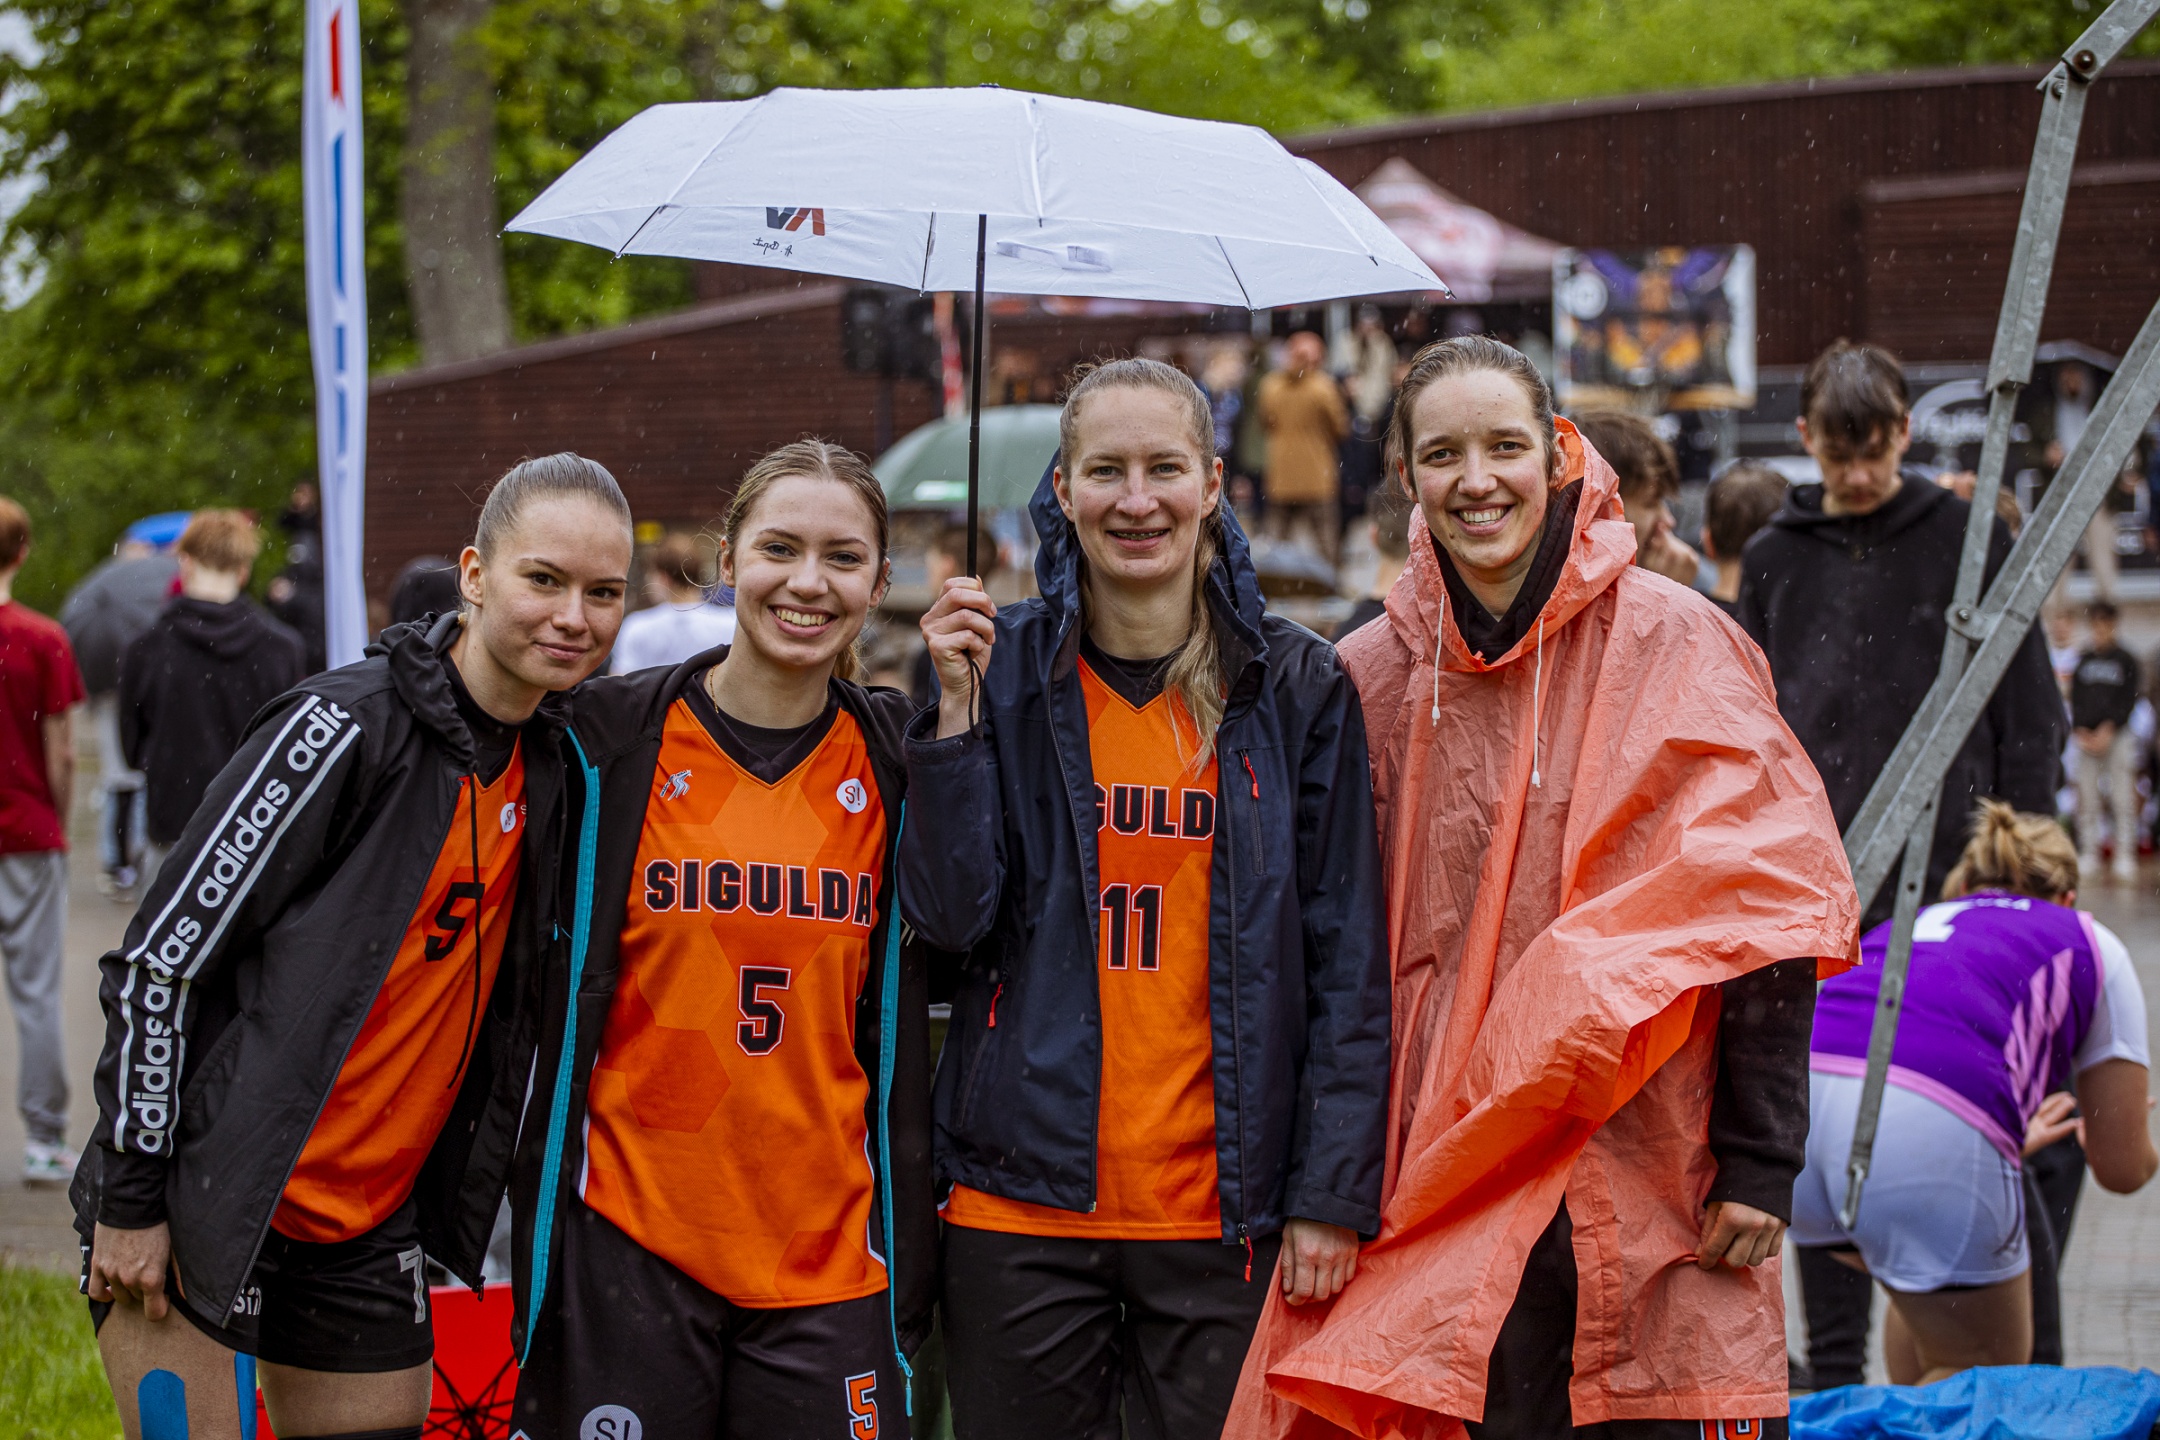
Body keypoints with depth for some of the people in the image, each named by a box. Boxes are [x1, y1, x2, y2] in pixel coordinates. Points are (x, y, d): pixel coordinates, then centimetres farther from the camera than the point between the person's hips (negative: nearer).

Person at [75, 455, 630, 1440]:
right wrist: (132, 1199, -16)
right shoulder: (348, 726, -17)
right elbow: (161, 955, -16)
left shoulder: (557, 760, 5)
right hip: (201, 1208, -7)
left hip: (373, 1225, 7)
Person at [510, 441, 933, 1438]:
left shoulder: (894, 759, 5)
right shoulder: (614, 737, -1)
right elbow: (551, 995, 4)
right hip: (628, 1240, -2)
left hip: (830, 1254, 2)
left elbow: (903, 1018, 10)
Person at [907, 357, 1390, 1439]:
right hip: (1024, 1198, 0)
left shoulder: (1296, 687, 3)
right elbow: (951, 918, -3)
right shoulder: (1004, 669, 4)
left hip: (1224, 1215, 0)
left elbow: (1348, 961, 3)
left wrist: (1334, 1192, -3)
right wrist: (960, 713, -12)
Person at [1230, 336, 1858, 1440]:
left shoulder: (1675, 647, -1)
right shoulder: (1370, 677, 6)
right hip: (1439, 1202, 2)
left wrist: (1759, 1160, -9)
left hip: (1652, 1179, -2)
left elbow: (1764, 914, -4)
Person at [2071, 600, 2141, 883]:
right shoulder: (2083, 660, 12)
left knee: (2123, 797, -6)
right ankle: (2089, 855, 6)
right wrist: (2079, 731, -4)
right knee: (2087, 799, 1)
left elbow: (2128, 700, -2)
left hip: (2117, 735, -3)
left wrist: (2108, 730, -12)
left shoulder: (2126, 660, 3)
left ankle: (2125, 856, -4)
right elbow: (2075, 699, 10)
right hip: (2086, 737, 3)